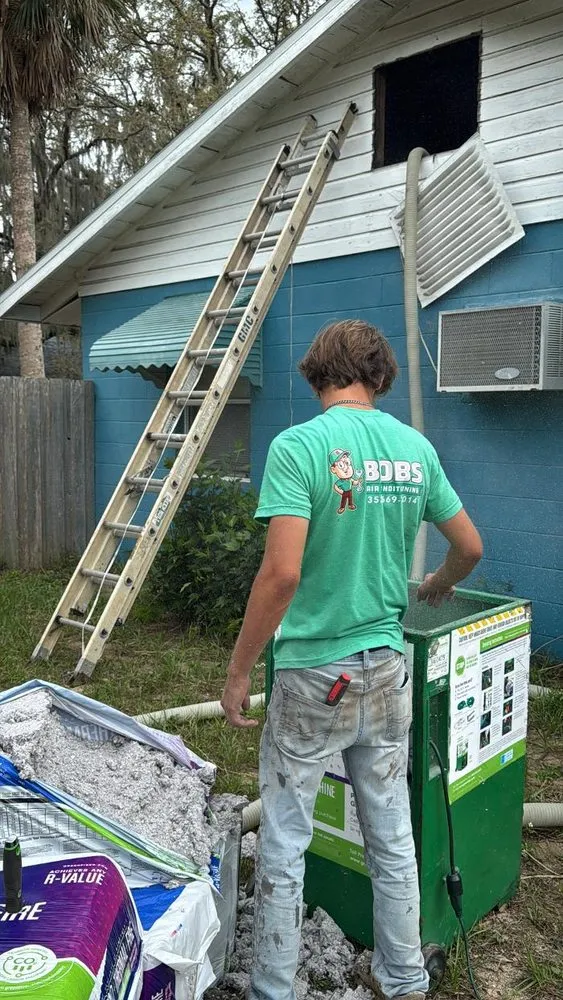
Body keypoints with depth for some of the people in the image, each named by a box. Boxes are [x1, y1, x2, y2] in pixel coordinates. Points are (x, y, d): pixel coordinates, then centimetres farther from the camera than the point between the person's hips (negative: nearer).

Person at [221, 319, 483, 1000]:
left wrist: (239, 670, -12)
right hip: (388, 669, 6)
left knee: (283, 847, 11)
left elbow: (282, 573, -23)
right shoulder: (416, 447, 1)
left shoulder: (299, 446, -15)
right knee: (393, 838, 20)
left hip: (314, 675, -5)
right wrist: (434, 588, 31)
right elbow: (470, 547, 10)